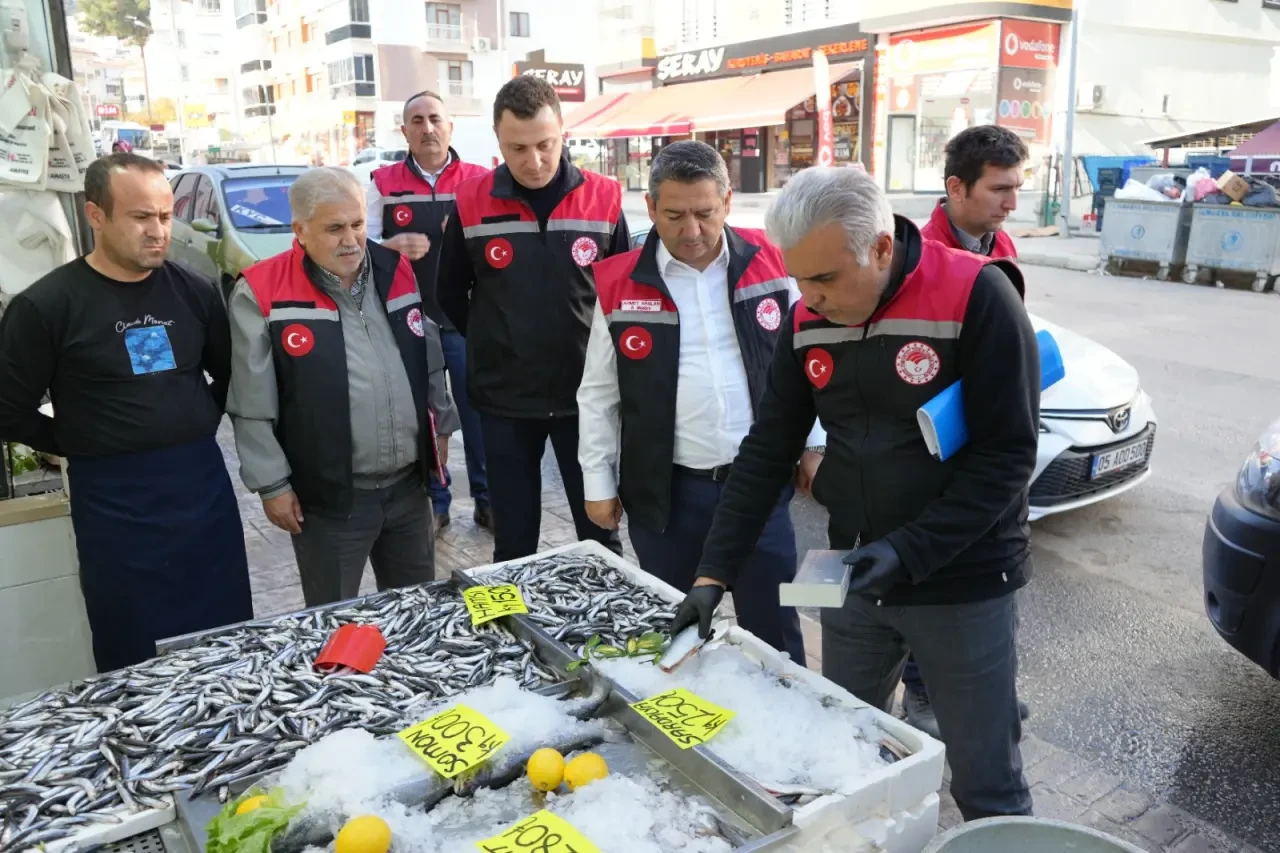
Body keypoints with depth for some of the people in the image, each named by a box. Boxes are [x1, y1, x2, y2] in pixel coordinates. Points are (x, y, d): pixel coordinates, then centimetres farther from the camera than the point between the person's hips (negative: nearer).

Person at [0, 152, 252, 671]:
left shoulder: (193, 291, 4)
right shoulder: (46, 305, -9)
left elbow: (231, 374, 16)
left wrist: (199, 428, 5)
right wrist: (88, 449, -2)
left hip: (204, 483, 4)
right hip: (115, 500, -3)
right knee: (137, 658, 9)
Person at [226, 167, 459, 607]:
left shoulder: (397, 270, 3)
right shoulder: (262, 294, -12)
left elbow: (431, 358, 14)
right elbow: (253, 407, -8)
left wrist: (441, 427, 15)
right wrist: (272, 485, -7)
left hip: (409, 484, 5)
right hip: (329, 497, -4)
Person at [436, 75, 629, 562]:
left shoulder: (603, 199, -5)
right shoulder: (471, 204, -5)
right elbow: (450, 293, 9)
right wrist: (493, 346, 8)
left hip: (586, 395, 0)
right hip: (503, 399, 1)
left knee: (600, 533, 13)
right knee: (513, 541, 13)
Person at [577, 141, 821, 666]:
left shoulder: (767, 263, -2)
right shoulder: (618, 284, -4)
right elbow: (598, 393, 2)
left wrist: (814, 444, 5)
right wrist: (598, 481, 2)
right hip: (666, 488, 0)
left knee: (772, 624, 12)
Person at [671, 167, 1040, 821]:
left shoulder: (977, 297, -18)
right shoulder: (807, 321, -2)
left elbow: (1007, 455, -16)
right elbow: (766, 453, 1)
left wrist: (910, 553, -23)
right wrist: (713, 574, -4)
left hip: (963, 582, -4)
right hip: (852, 577, 5)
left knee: (987, 787, 8)